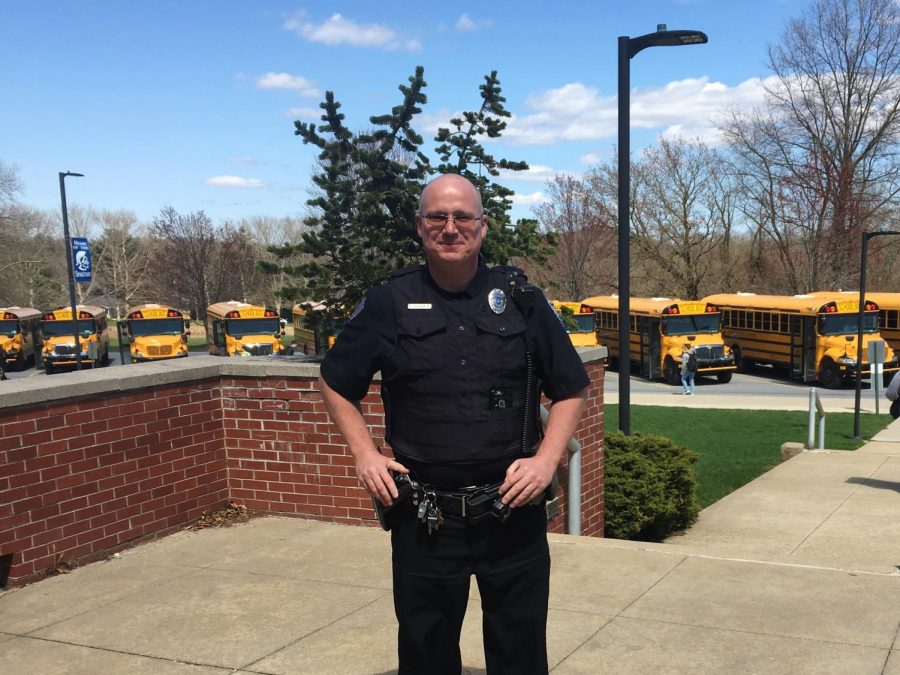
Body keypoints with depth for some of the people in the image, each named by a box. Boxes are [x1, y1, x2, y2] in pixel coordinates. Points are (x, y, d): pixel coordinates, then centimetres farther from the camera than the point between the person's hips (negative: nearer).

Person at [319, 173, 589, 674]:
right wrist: (365, 454, -1)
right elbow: (336, 384, 11)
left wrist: (546, 459, -7)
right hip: (423, 519, 0)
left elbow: (572, 390, 7)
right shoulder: (389, 304, 0)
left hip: (513, 515, 0)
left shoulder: (522, 300, 1)